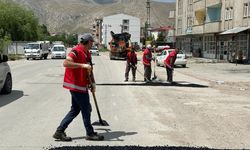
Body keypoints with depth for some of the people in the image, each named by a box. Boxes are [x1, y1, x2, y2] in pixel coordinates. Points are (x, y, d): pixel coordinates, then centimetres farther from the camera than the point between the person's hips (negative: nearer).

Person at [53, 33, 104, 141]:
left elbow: (89, 70, 23)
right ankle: (90, 134, 14)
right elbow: (66, 63, -31)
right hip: (76, 86, -10)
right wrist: (82, 65, -34)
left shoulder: (87, 54, 15)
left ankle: (59, 132, 19)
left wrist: (93, 83, 13)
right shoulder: (76, 51, -15)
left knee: (75, 110, 13)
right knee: (86, 109, 0)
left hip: (82, 86, 10)